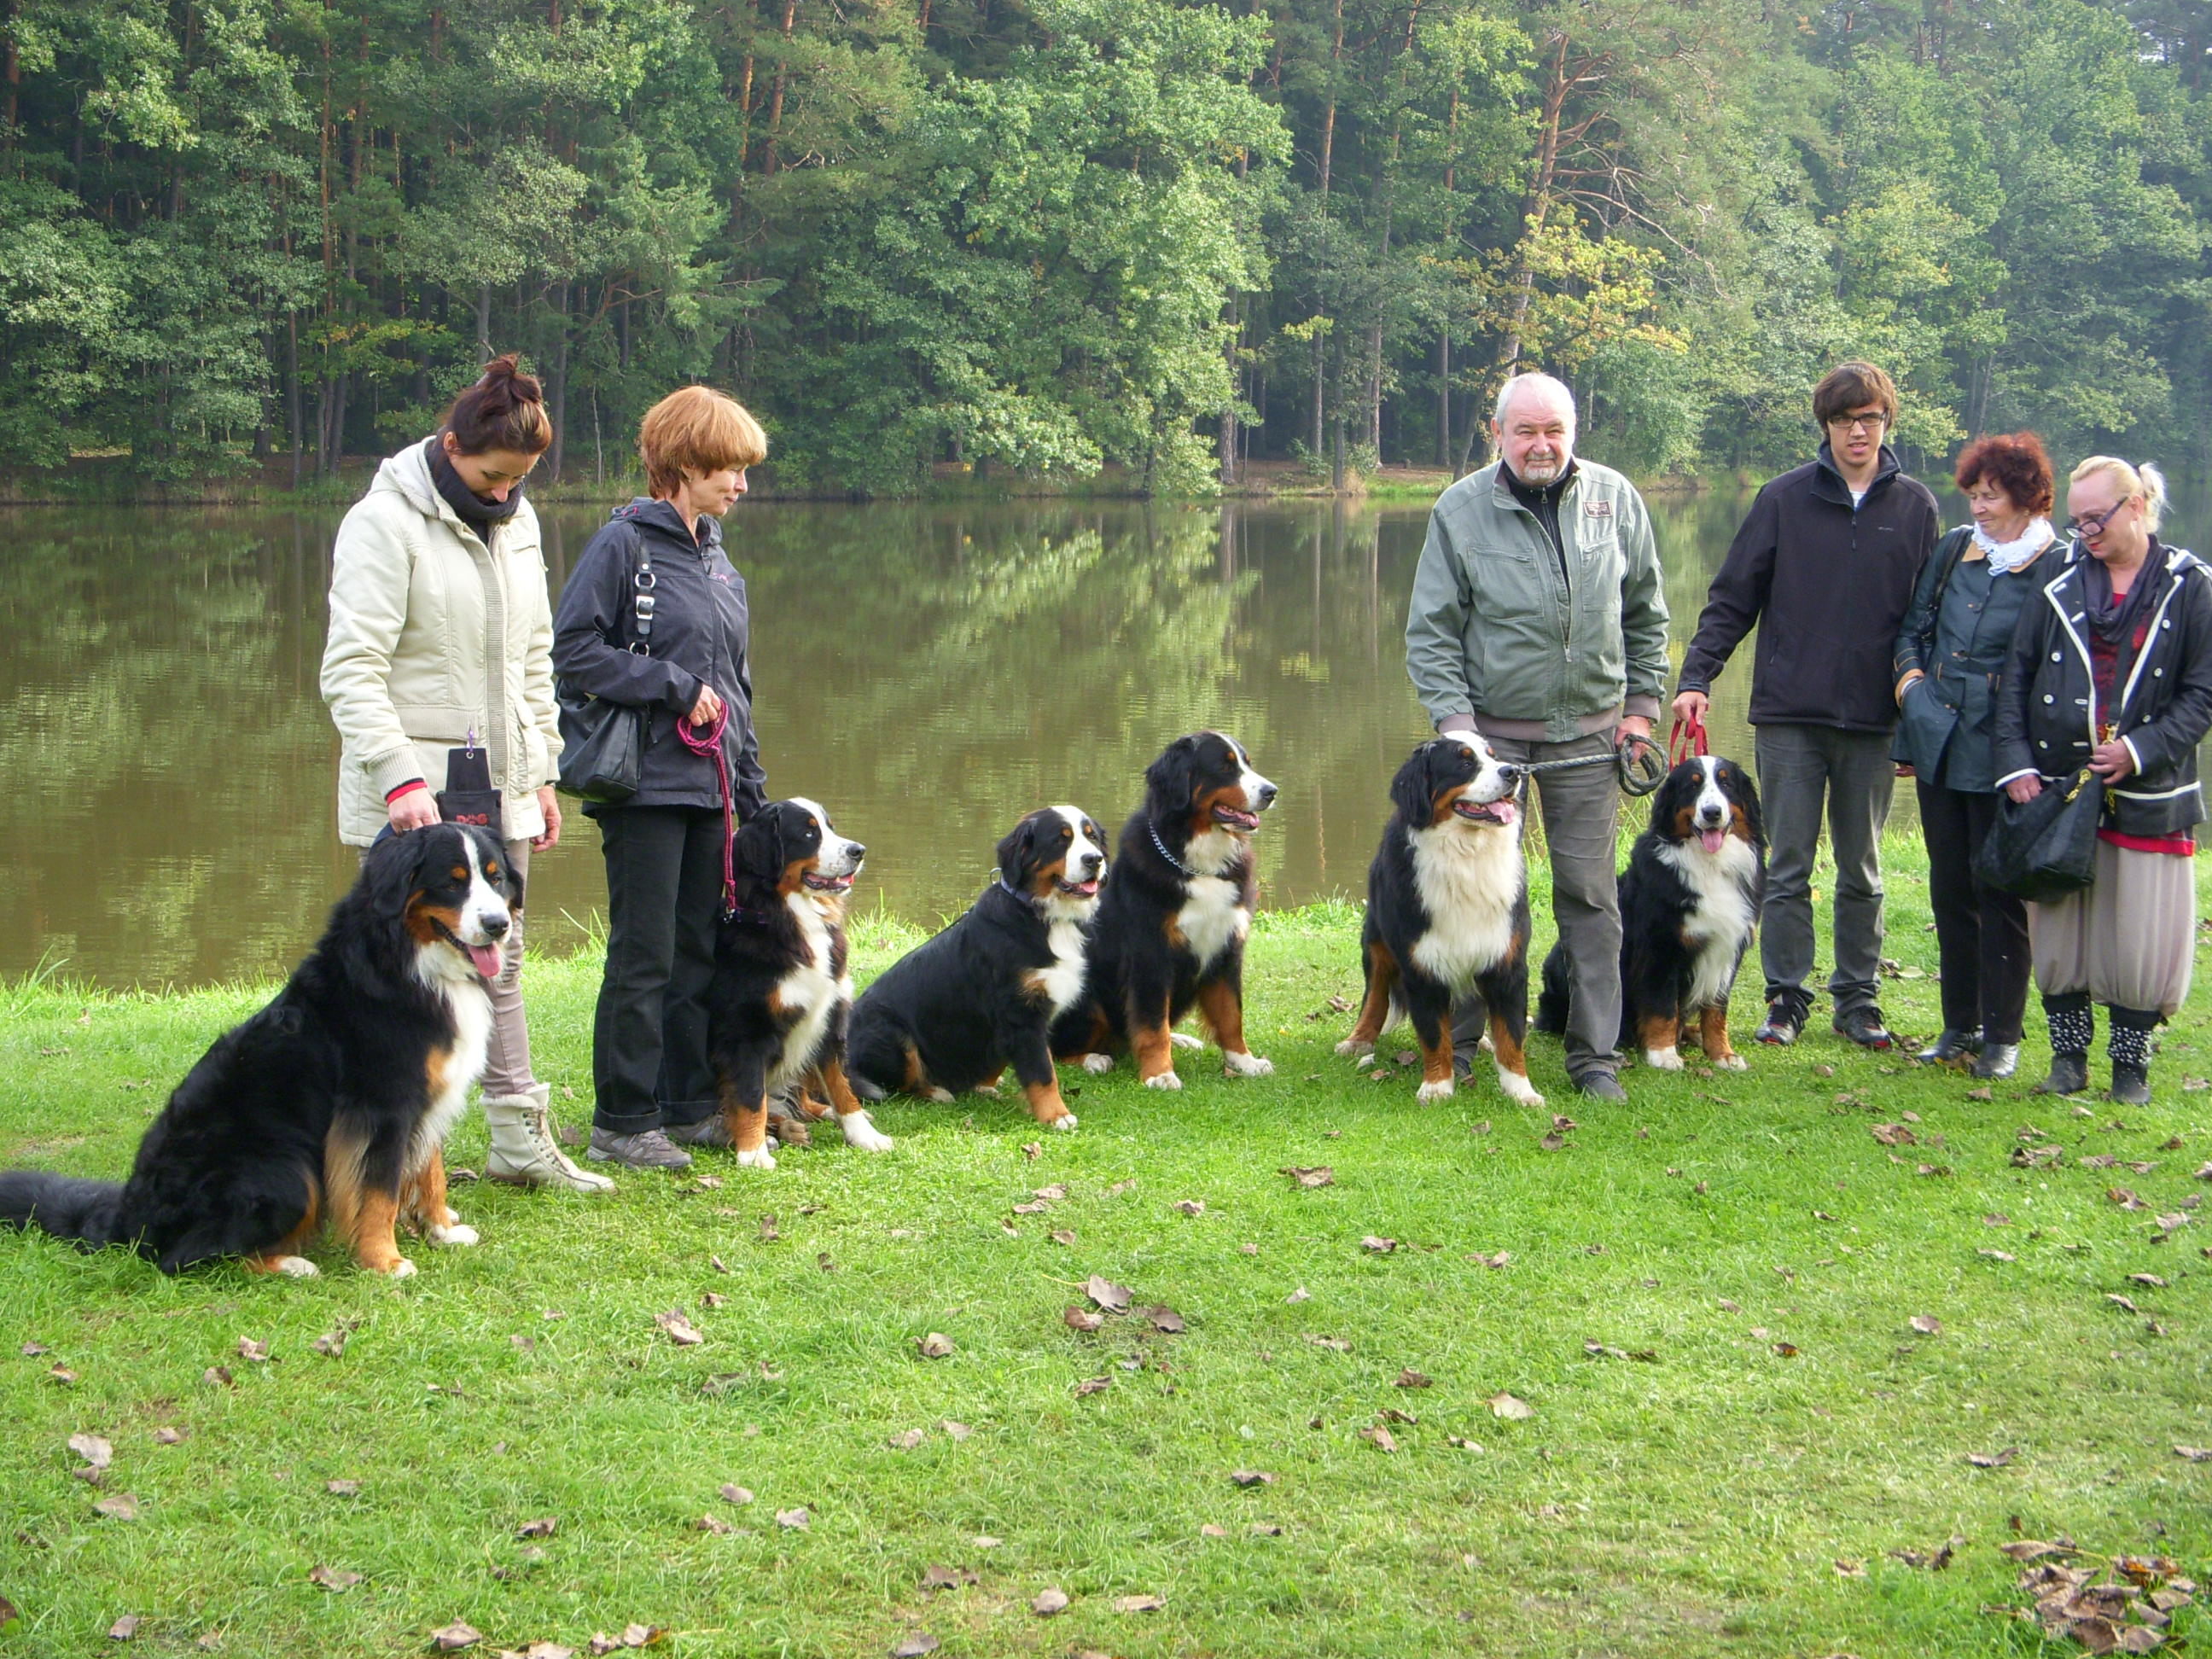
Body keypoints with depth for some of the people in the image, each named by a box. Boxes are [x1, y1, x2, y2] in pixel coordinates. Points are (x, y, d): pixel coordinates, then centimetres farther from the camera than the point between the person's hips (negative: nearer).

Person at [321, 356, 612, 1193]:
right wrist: (399, 778, -25)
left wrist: (542, 772, 17)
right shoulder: (385, 523, -11)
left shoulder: (516, 523, 12)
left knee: (499, 959, 12)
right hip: (411, 797, -7)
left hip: (499, 790, 7)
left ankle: (520, 1139, 18)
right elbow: (351, 670, -17)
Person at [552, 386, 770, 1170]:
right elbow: (574, 649, -14)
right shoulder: (623, 544, -8)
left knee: (702, 953, 11)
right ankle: (624, 1122, 3)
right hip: (647, 784, -8)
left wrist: (752, 787, 19)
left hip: (710, 784, 8)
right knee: (644, 958, -4)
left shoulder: (717, 560, 16)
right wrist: (675, 688, -15)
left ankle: (692, 1106, 20)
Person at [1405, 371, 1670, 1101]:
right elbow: (1430, 631, -3)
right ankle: (1454, 1046, 14)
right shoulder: (1461, 509, -5)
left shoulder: (1615, 499, 3)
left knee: (1590, 896, 3)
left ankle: (1596, 1056, 10)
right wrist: (1455, 721, -11)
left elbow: (1647, 612, 13)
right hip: (1491, 732, -2)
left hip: (1588, 735, 2)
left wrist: (1641, 705, 8)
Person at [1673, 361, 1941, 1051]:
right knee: (1787, 869, 3)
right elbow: (1732, 598, 3)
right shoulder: (1785, 498, 1)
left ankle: (1857, 997, 19)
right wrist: (1697, 677, -7)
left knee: (1862, 871, 10)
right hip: (1790, 715, -1)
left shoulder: (1915, 507, 4)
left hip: (1874, 721, 1)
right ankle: (1786, 999, 12)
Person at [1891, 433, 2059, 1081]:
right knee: (1950, 888, 12)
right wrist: (1909, 677, 0)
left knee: (2000, 893, 1)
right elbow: (1914, 626, 18)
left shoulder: (2055, 570, -9)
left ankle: (2002, 1037, 10)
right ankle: (1960, 1027, 22)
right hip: (1938, 746, 6)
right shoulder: (1954, 549, 8)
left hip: (2001, 756, -6)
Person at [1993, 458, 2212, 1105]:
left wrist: (2141, 750, -13)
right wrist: (2016, 762, -4)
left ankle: (2131, 1064, 15)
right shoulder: (2058, 588, 7)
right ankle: (2068, 1055, 18)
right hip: (2058, 786, 2)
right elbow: (2016, 681, 7)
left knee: (2141, 936, 1)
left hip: (2148, 795, -2)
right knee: (2058, 931, 5)